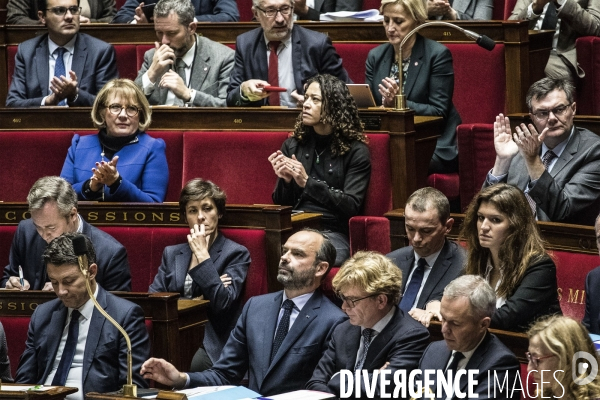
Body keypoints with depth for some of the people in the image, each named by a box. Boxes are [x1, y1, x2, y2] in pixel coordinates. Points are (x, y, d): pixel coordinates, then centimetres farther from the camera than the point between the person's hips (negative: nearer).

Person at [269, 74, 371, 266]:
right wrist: (285, 181, -6)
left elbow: (351, 206, -6)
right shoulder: (293, 146, 15)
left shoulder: (355, 151, 2)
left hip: (334, 233, -3)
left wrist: (308, 182, -15)